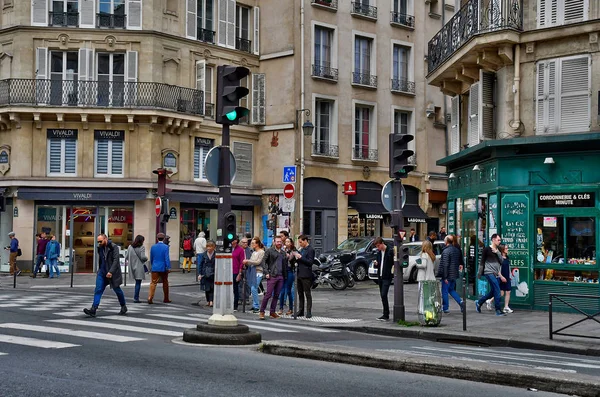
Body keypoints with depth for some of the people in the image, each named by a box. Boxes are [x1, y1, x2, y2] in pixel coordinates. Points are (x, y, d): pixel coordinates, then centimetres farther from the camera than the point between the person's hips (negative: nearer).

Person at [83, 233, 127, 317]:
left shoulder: (113, 247, -13)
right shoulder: (100, 248, 7)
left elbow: (115, 260, -20)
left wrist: (111, 272, -27)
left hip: (112, 273, -5)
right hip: (102, 273, 5)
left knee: (117, 290, 9)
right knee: (98, 290, -7)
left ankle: (123, 307, 29)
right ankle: (93, 310, -15)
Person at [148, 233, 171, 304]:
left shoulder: (153, 247, 3)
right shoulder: (165, 247, -9)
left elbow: (151, 258, 12)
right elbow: (167, 258, -14)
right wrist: (168, 267, -10)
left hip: (155, 268, 2)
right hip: (163, 268, -2)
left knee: (153, 282, -1)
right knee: (165, 282, 13)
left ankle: (150, 298, -16)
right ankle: (166, 299, 21)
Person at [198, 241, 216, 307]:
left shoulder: (216, 255, -3)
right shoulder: (204, 255, 4)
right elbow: (201, 264, 9)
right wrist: (200, 274, 5)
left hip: (213, 274, -3)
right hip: (205, 274, 3)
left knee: (212, 288, -8)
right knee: (206, 288, 7)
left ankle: (211, 301, -12)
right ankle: (208, 301, 18)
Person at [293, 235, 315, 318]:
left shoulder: (310, 250, -9)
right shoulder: (302, 249, 17)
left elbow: (310, 262, -16)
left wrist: (300, 257, -17)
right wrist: (296, 258, 4)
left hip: (306, 275, -9)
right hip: (299, 274, 9)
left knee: (307, 294, -4)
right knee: (300, 294, 12)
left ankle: (309, 312, -1)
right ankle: (300, 311, 17)